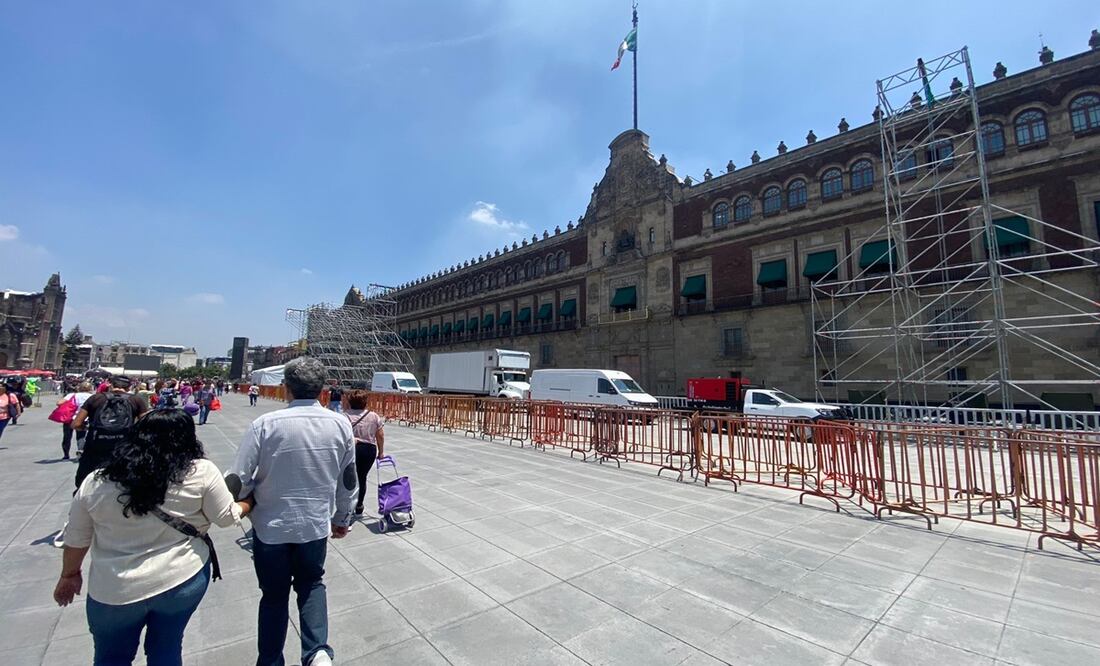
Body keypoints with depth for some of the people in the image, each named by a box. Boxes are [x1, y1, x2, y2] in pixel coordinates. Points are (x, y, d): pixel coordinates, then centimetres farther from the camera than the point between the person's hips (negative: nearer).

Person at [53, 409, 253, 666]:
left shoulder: (96, 483, -6)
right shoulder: (201, 472, -14)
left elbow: (76, 538, 6)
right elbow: (227, 517, -7)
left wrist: (69, 575, 22)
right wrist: (249, 502, 12)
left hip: (115, 590, 1)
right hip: (184, 578, -1)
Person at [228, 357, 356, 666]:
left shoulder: (265, 424, -19)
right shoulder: (341, 424, -11)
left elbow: (239, 479, -15)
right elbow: (348, 479, -1)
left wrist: (243, 507, 9)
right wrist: (342, 519, 14)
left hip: (271, 525, -1)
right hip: (317, 524, 2)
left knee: (274, 594, 21)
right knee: (311, 584, 25)